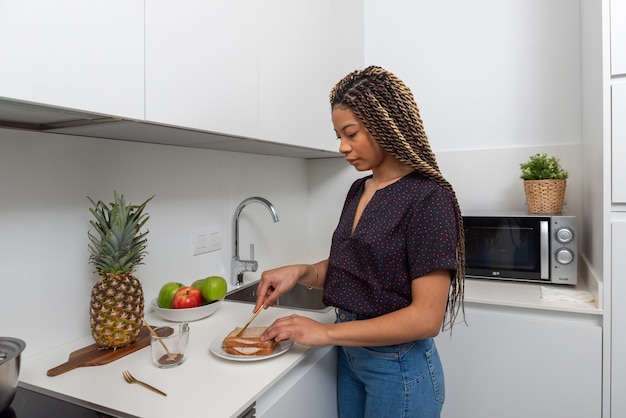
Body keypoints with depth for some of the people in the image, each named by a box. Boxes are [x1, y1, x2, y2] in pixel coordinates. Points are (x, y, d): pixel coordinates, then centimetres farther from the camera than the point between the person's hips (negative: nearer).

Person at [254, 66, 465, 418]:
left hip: (399, 367, -6)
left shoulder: (428, 198, -19)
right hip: (349, 355, 6)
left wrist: (327, 332, -21)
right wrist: (301, 272, -8)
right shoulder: (358, 191, 3)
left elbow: (426, 317, -22)